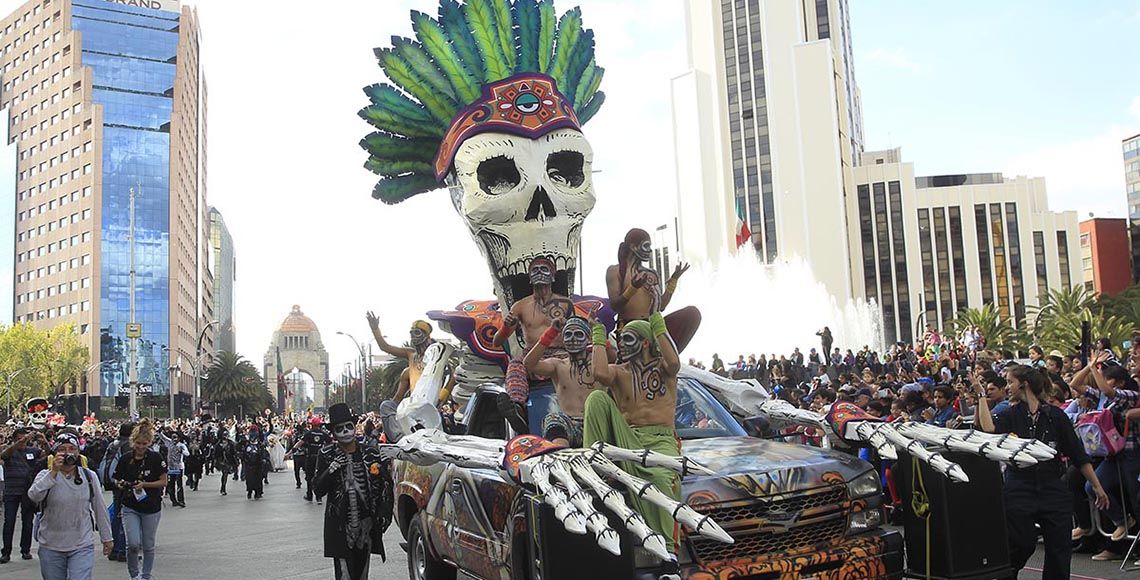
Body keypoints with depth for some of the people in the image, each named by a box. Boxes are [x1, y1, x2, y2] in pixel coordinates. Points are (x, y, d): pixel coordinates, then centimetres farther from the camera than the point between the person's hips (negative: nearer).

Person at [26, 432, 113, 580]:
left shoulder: (90, 476, 0)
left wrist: (106, 537, 11)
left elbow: (100, 508, 7)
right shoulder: (46, 475, -4)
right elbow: (34, 496, -26)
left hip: (82, 547, 0)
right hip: (51, 547, 1)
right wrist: (53, 472, -33)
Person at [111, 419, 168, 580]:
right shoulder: (126, 459, -1)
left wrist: (144, 484, -17)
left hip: (151, 508, -1)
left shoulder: (156, 458, -7)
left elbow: (163, 482, -4)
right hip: (130, 508, 1)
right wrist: (120, 484, -12)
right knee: (133, 543, -13)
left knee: (148, 546, 9)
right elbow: (116, 480, 10)